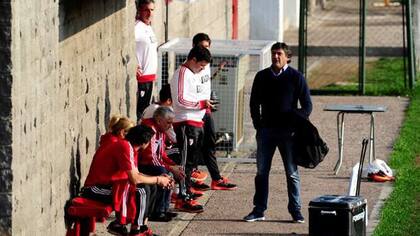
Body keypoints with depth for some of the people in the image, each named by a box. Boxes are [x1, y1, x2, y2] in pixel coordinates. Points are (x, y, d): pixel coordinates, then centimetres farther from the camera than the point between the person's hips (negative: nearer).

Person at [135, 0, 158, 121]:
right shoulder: (137, 28, -15)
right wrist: (134, 66, -26)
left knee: (145, 109, 15)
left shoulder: (149, 27, 14)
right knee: (139, 110, -7)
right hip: (141, 76, -9)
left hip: (150, 76, 9)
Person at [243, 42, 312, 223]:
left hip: (287, 133, -3)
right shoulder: (262, 76, 8)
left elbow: (307, 105, 2)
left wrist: (296, 123, -8)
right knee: (262, 172, 4)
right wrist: (258, 125, 6)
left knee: (292, 173, 1)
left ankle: (296, 210, 8)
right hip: (266, 132, 3)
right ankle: (259, 210, 10)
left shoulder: (296, 77, -1)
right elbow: (254, 103, 16)